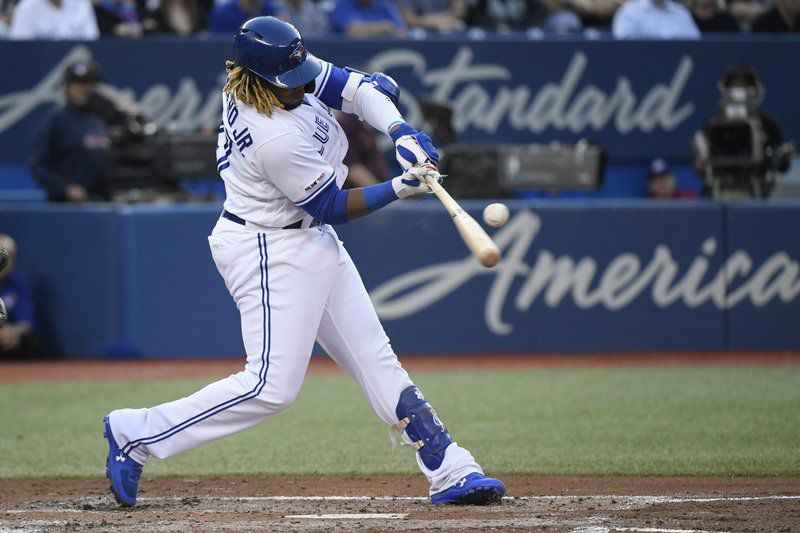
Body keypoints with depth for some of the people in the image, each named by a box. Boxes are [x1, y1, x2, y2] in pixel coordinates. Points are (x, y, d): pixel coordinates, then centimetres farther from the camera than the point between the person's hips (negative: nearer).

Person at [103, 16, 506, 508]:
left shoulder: (292, 72, -7)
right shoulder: (278, 139, -30)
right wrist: (399, 189, -21)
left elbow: (367, 88, -2)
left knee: (375, 358, 9)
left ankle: (450, 471, 11)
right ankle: (136, 434, -3)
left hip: (313, 242, 10)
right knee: (273, 388, -11)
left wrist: (400, 131, -19)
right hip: (270, 252, -10)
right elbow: (334, 207, -17)